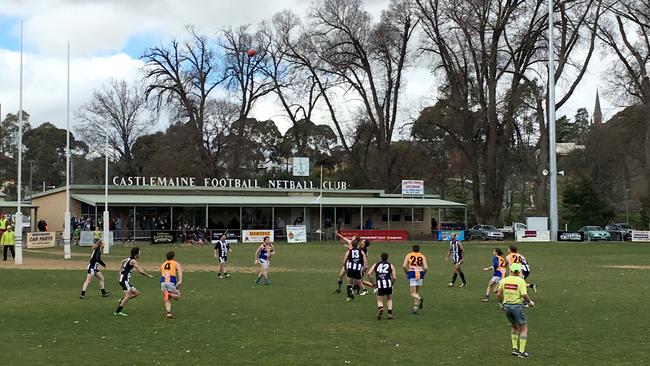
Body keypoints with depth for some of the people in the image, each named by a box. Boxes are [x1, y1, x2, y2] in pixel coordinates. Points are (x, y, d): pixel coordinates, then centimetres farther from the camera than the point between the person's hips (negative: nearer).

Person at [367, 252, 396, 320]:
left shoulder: (376, 264, 16)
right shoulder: (390, 265, 12)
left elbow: (369, 273, 6)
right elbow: (394, 277, 3)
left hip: (379, 285, 0)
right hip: (388, 283, 0)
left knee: (379, 300, 11)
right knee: (389, 299, 21)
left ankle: (380, 308, -22)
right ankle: (390, 313, 7)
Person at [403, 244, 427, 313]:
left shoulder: (408, 255, 4)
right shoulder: (422, 256, 5)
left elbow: (404, 266, -5)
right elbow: (426, 268, -3)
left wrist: (407, 273, 10)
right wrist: (423, 274, 13)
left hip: (411, 273, -2)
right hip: (420, 274, 2)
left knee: (413, 293, -1)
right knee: (417, 292, 17)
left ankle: (419, 298, -32)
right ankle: (415, 307, 14)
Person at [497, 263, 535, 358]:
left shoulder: (504, 280, 2)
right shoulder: (521, 281, -10)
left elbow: (499, 294, 1)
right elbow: (524, 295, -17)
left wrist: (501, 303, 17)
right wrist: (530, 302, 1)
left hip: (506, 306, 5)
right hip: (517, 306, -5)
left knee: (514, 326, 24)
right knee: (523, 329, 5)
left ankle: (514, 349, 21)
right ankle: (521, 352, 0)